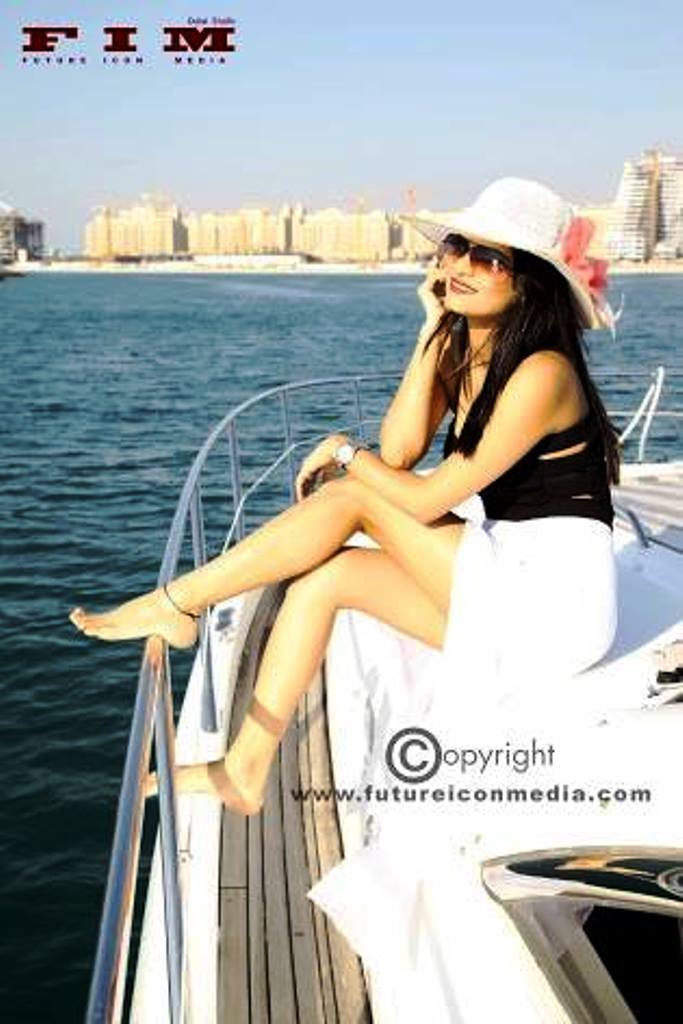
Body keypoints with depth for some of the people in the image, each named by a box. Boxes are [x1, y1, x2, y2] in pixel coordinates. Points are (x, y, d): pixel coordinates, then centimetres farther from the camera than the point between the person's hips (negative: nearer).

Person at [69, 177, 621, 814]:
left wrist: (344, 450, -2)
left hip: (558, 603, -8)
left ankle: (176, 603, -2)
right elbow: (399, 450, -6)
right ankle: (245, 772, -2)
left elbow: (426, 499, -18)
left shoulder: (540, 372, -18)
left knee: (353, 493, -12)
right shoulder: (457, 348, 9)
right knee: (323, 576, -4)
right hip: (508, 582, 8)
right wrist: (432, 328, -6)